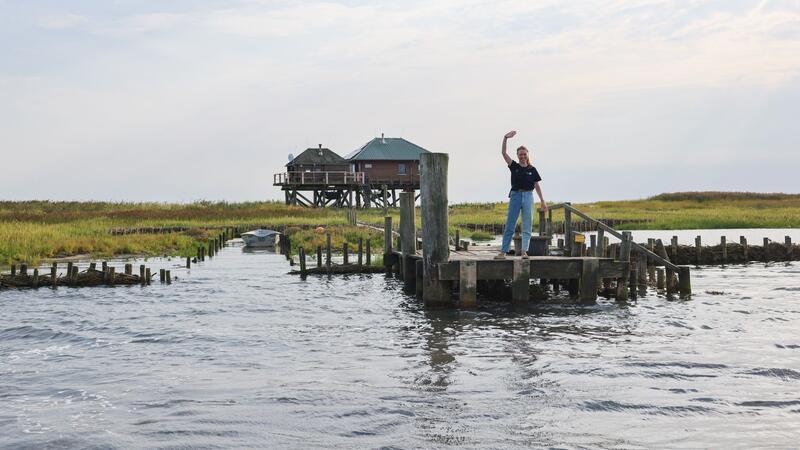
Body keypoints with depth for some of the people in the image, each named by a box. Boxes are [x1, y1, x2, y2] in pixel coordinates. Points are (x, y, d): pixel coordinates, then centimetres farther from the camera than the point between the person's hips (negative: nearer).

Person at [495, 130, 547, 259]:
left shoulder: (532, 169, 7)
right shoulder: (514, 166, 5)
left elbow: (537, 185, 11)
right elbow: (504, 153, -5)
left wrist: (542, 201, 10)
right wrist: (505, 138, -17)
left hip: (528, 197, 1)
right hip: (515, 195, -1)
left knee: (527, 227, 0)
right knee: (509, 226, -2)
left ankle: (524, 251, 1)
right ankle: (503, 251, -2)